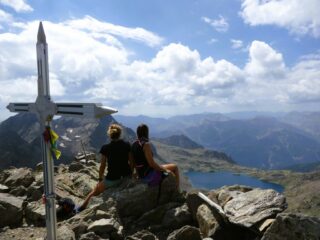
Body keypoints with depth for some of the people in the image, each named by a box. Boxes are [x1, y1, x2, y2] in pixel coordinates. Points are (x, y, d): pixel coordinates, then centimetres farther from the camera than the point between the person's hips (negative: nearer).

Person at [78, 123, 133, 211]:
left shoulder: (105, 148, -9)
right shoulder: (127, 145, -3)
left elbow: (102, 166, -4)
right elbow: (131, 162, 2)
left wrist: (100, 179, 10)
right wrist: (131, 173, 17)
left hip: (112, 179, -3)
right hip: (126, 176, 3)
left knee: (95, 192, 19)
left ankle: (82, 207, 22)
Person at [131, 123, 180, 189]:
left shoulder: (133, 145, 3)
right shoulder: (146, 144, -20)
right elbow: (152, 163, -23)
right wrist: (165, 170, -9)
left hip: (142, 175, 8)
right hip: (150, 175, -8)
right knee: (174, 167, 9)